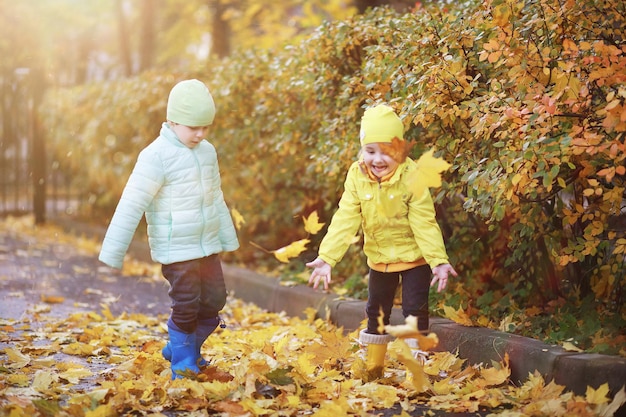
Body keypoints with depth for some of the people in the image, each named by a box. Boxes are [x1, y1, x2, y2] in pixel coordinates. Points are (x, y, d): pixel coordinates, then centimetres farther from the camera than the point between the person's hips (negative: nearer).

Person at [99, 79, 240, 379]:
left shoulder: (207, 152, 7)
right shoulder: (157, 156, -17)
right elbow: (132, 204, -18)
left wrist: (228, 239, 25)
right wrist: (112, 253, -20)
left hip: (207, 246, 7)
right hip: (176, 250, -7)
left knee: (215, 301, 8)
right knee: (186, 306, -5)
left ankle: (184, 348, 29)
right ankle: (182, 365, 13)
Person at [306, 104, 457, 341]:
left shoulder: (412, 177, -24)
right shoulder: (357, 176, -14)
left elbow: (425, 224, -21)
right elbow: (345, 220, -14)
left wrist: (439, 260, -28)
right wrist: (326, 257, -22)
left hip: (413, 256, -4)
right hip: (379, 257, 4)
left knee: (415, 309, 0)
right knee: (376, 310, 18)